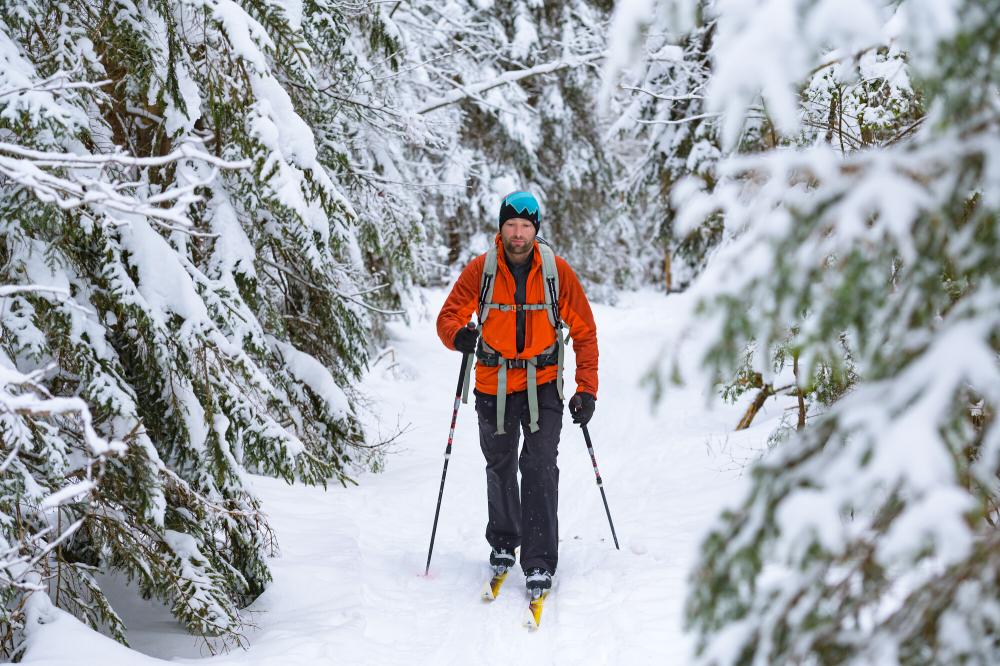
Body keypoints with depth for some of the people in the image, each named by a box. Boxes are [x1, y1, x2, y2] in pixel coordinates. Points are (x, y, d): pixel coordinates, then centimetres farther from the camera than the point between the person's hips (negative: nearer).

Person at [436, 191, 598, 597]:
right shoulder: (481, 270, -8)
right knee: (500, 467, 16)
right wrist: (458, 335, -29)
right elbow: (449, 316, -4)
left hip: (542, 383, -2)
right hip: (493, 384, 2)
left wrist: (587, 389, -7)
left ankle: (540, 563, -8)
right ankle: (503, 542, 38)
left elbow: (584, 331, -2)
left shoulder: (557, 271, -8)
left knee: (539, 468, -13)